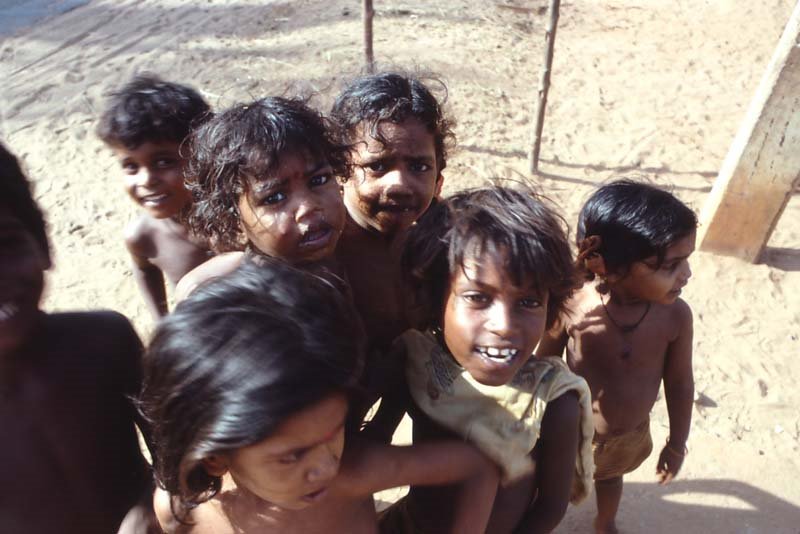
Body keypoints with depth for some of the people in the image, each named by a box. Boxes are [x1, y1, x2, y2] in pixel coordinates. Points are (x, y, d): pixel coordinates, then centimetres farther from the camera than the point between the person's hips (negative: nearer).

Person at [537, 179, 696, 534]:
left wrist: (677, 444, 4)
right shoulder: (571, 306, -32)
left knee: (610, 477, 35)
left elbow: (680, 384, -8)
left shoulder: (676, 315, -25)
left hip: (631, 436, 3)